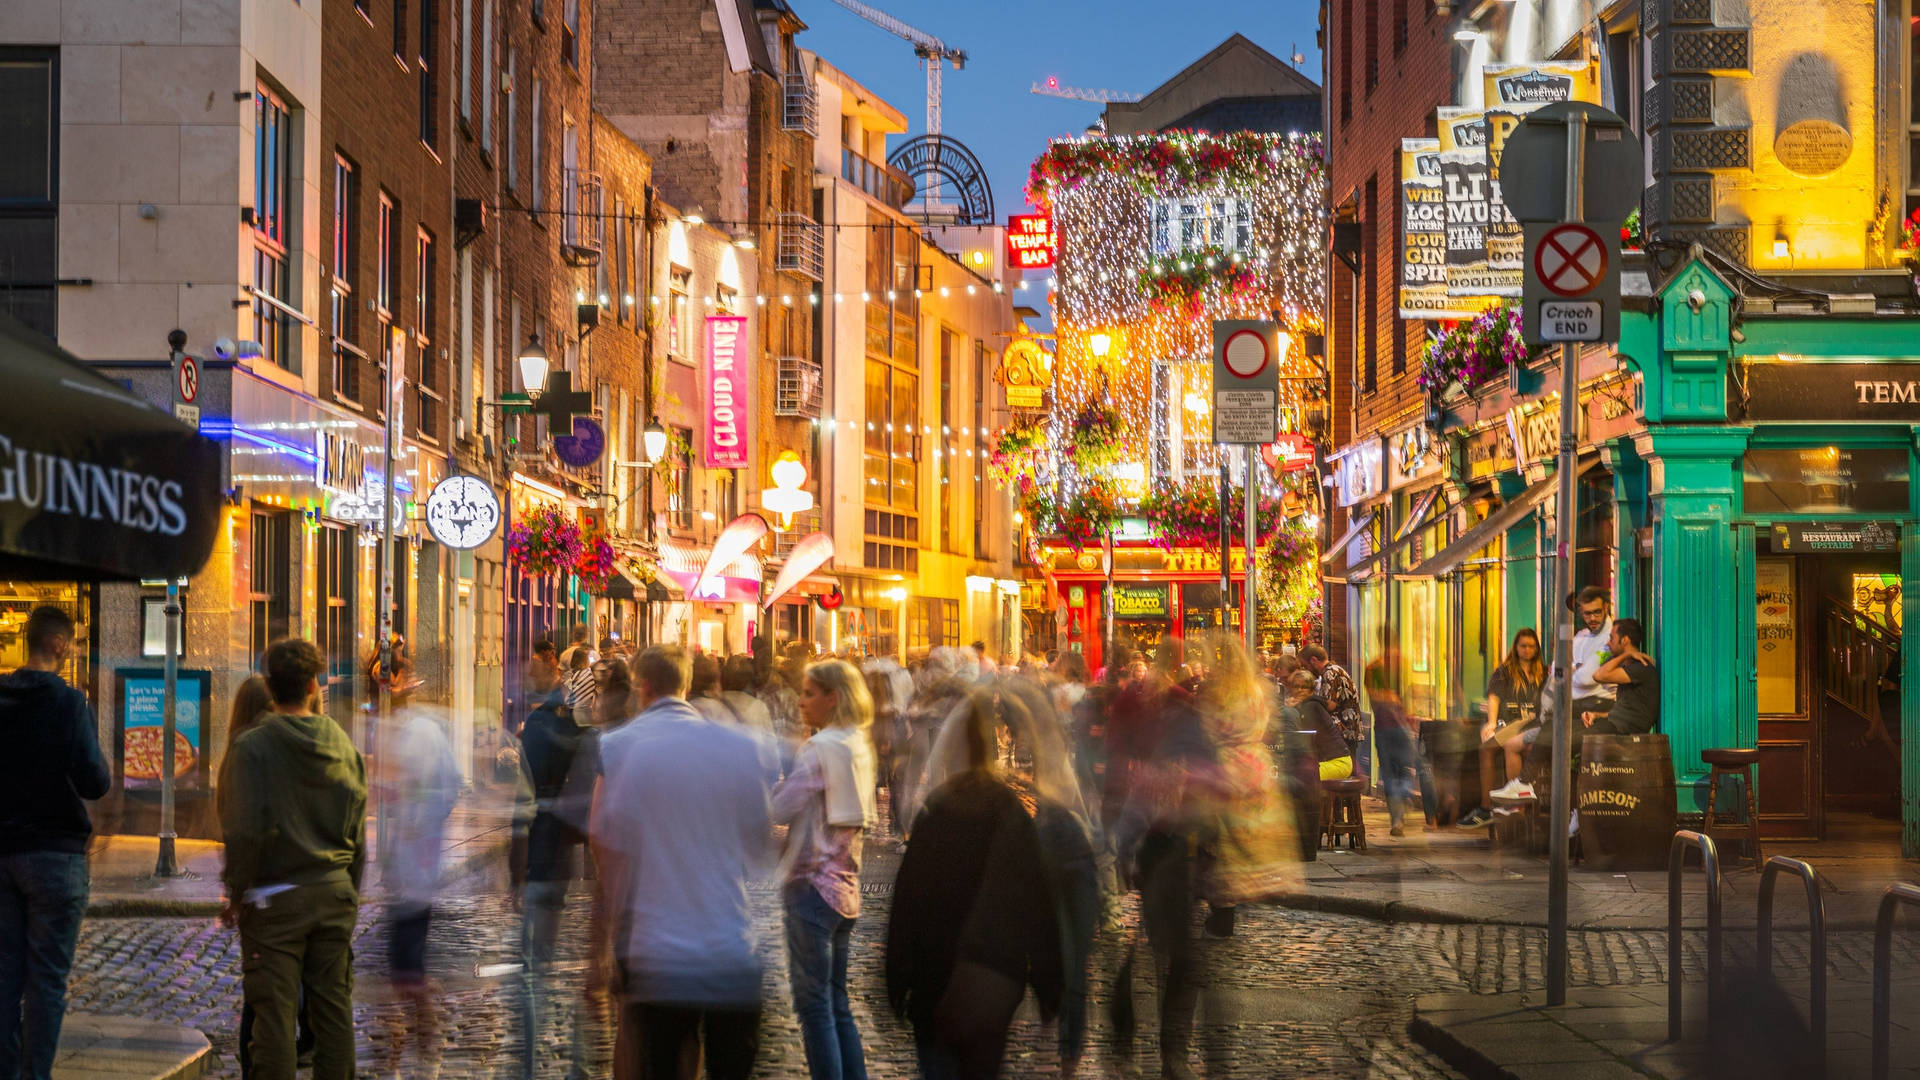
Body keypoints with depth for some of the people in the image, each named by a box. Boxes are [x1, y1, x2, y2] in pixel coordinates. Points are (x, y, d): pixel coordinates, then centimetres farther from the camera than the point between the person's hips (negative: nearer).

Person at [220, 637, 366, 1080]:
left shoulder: (253, 746, -10)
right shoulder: (344, 746, 5)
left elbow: (246, 829, -14)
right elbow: (358, 831, 10)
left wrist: (237, 891, -3)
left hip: (275, 898, -4)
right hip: (334, 894, 4)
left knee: (274, 1011, -1)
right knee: (333, 1007, 9)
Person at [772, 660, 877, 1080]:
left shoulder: (820, 747, -14)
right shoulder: (859, 745, 12)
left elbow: (780, 809, -15)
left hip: (813, 883, -9)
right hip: (846, 885, 9)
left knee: (814, 1004, -4)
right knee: (838, 1004, 14)